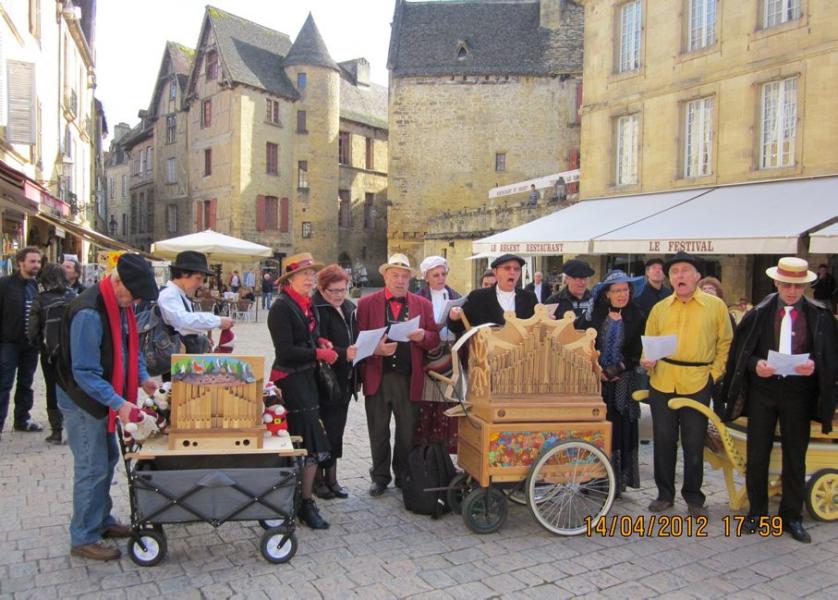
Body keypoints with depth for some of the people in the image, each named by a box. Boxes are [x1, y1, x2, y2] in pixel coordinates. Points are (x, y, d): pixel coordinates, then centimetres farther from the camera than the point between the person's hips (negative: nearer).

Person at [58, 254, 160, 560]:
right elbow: (85, 372, -28)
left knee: (107, 459, 18)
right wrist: (118, 402, -32)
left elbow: (130, 346, 13)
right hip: (83, 402, -9)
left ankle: (101, 521, 34)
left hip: (103, 399, 9)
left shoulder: (121, 305, 0)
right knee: (93, 469, -1)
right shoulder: (89, 313, -28)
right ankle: (84, 539, 14)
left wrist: (142, 377, -1)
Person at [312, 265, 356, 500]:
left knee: (336, 430, 14)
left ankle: (331, 477, 26)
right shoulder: (316, 310, -14)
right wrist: (344, 354, -33)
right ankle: (317, 478, 20)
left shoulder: (349, 307, 9)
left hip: (344, 380, 7)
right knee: (322, 430, 4)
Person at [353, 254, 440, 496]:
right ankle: (380, 477, 26)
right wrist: (375, 349, -19)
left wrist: (422, 336, -16)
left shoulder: (423, 305, 8)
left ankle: (404, 477, 26)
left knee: (408, 433, 8)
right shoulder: (366, 303, 4)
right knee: (378, 432, 9)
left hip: (410, 379, 1)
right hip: (377, 378, -1)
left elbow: (435, 340, 5)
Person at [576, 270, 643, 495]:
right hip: (595, 380, 0)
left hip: (623, 382, 0)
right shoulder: (594, 313, 2)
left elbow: (638, 351, 1)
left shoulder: (636, 317, 3)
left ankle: (617, 481, 10)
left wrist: (617, 369, -10)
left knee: (620, 430, 0)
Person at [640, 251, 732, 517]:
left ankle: (693, 497, 23)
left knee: (694, 444, 6)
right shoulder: (659, 308, 7)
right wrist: (647, 360, -7)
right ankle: (665, 493, 24)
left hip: (697, 385, -2)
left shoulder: (716, 306, 1)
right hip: (662, 383, 2)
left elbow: (725, 343, 5)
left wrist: (715, 373, -3)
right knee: (663, 441, 10)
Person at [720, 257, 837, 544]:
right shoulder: (759, 313, 0)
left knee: (795, 457, 9)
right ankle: (756, 511, 22)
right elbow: (739, 350, 4)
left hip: (798, 393, 0)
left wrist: (814, 366, -17)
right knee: (757, 454, 7)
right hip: (762, 390, 0)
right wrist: (755, 364, -15)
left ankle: (791, 516, 24)